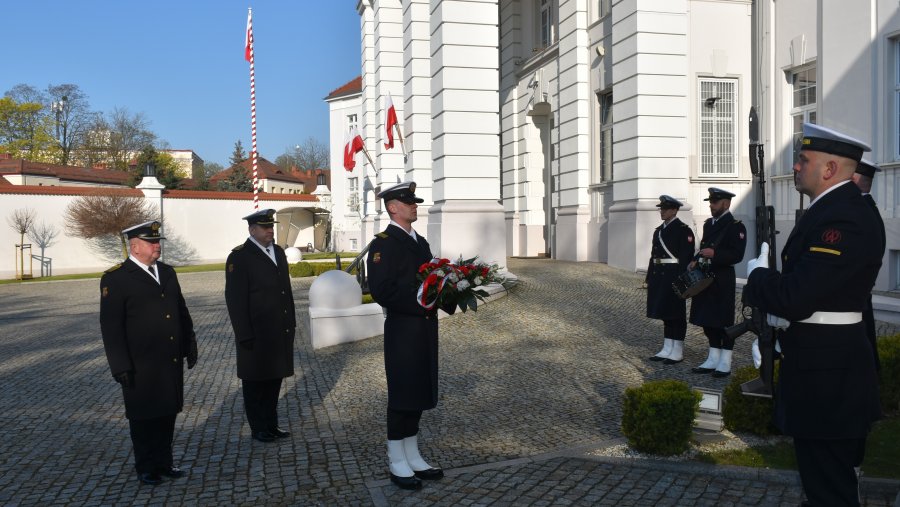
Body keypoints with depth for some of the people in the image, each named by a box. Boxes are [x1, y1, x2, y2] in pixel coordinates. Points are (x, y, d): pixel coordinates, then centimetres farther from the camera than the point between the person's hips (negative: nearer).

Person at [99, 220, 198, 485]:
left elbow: (182, 311, 16)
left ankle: (164, 461, 28)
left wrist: (190, 345, 12)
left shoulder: (167, 272, 11)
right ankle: (146, 468, 23)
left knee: (168, 413, 13)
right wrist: (121, 366, -14)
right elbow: (111, 326, -11)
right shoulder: (115, 279, -9)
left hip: (172, 361, 6)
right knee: (144, 416, 8)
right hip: (141, 365, -5)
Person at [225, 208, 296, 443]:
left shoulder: (278, 252, 11)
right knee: (255, 383, 7)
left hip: (280, 332, 7)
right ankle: (258, 429, 19)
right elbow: (235, 299, -13)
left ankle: (271, 424, 28)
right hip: (256, 334, -7)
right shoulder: (239, 257, -11)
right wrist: (244, 335, -16)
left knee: (274, 379, 15)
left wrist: (291, 322, 13)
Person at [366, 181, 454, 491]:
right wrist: (420, 304, -23)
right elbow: (381, 292, -19)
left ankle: (413, 457, 24)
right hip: (402, 329, -8)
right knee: (402, 396, 1)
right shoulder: (382, 244, -10)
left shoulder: (420, 242, 16)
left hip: (425, 328, 8)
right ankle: (397, 464, 13)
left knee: (419, 393, 13)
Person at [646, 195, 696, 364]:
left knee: (676, 314, -1)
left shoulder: (683, 230, -8)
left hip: (674, 277, -8)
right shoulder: (659, 231, 16)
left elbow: (686, 257, -14)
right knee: (665, 314, 12)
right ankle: (667, 349, 20)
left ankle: (677, 352, 7)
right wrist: (650, 279, 15)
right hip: (660, 277, 8)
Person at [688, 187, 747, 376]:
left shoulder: (736, 226, -8)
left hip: (723, 280, -8)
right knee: (708, 319, 10)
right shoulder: (708, 224, 16)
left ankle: (725, 363, 6)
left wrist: (714, 254, -27)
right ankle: (713, 360, 20)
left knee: (724, 320, -1)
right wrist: (697, 261, 6)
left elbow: (737, 255, -15)